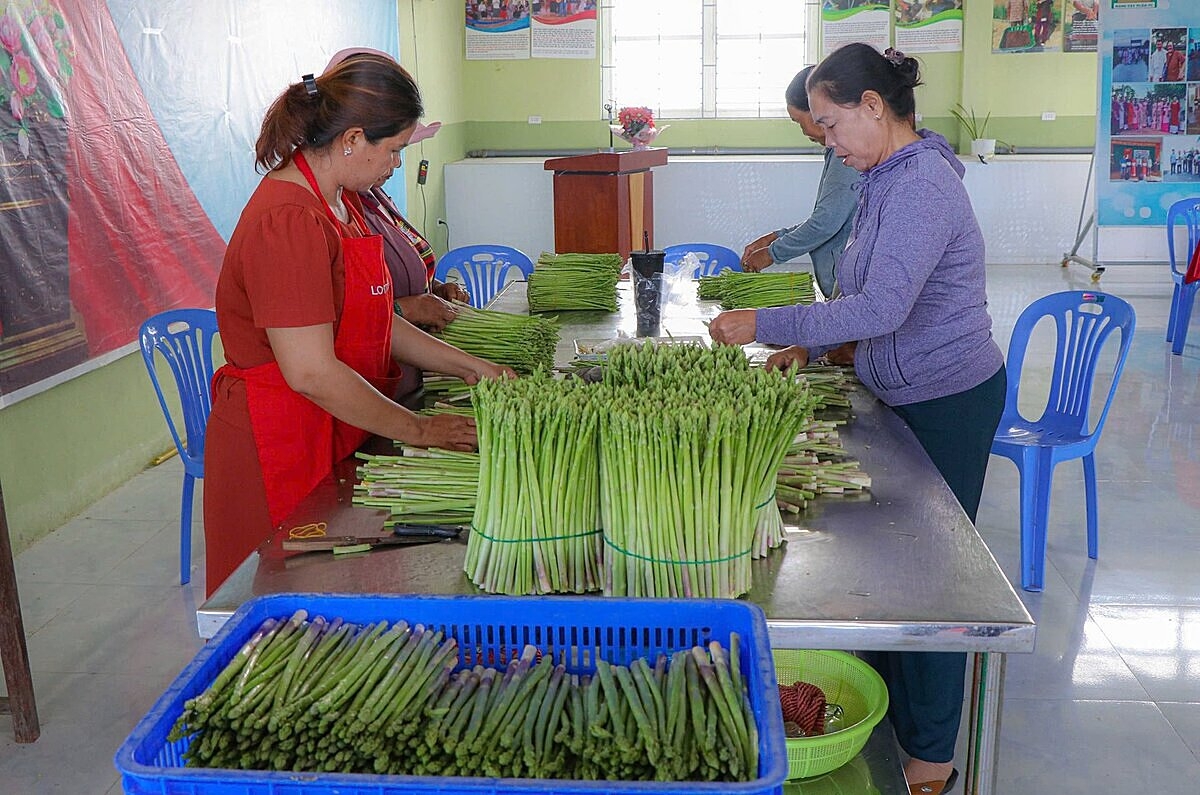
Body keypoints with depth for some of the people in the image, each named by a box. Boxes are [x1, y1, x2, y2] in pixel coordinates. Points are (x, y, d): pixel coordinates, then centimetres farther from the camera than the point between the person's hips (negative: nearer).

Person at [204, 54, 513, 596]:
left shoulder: (336, 202, 9)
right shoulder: (289, 222, -23)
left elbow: (377, 326, 13)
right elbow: (313, 373, -25)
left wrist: (471, 368, 7)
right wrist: (419, 431, -16)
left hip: (334, 436, 9)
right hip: (281, 448, -9)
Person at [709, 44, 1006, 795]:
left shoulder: (921, 188, -23)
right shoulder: (889, 178, 8)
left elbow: (881, 308, -31)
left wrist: (767, 325, -27)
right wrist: (811, 344, 5)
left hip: (948, 405, -9)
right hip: (909, 396, 9)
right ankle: (890, 712, 35)